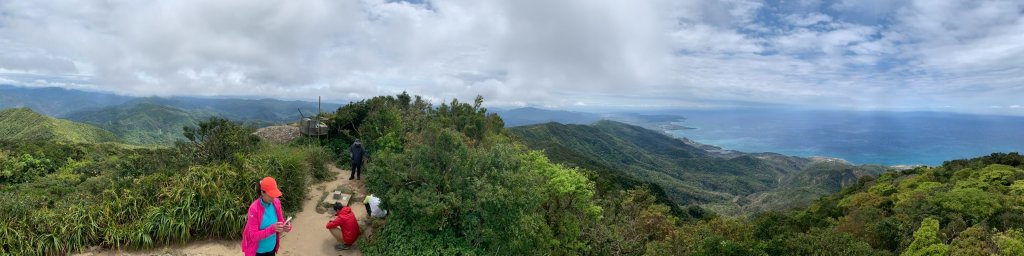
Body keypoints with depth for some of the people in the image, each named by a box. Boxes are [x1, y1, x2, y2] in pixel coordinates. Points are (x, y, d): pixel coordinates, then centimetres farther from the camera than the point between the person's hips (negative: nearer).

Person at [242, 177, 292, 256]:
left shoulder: (276, 203, -8)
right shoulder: (254, 208, -23)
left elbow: (281, 222, 1)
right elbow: (254, 235, -23)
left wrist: (286, 227, -21)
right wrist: (272, 229, -35)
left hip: (271, 248, 5)